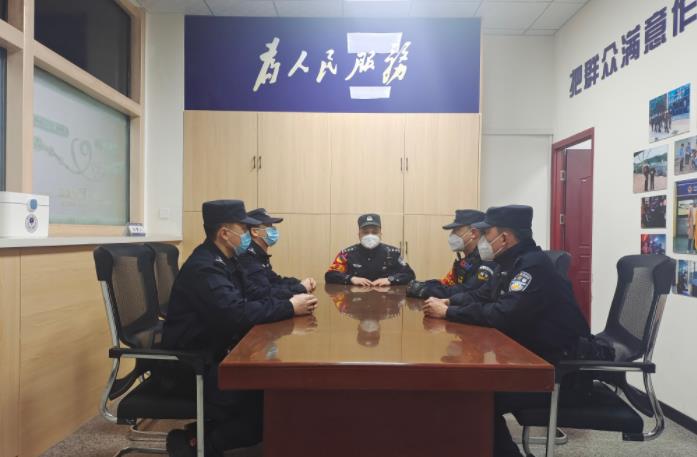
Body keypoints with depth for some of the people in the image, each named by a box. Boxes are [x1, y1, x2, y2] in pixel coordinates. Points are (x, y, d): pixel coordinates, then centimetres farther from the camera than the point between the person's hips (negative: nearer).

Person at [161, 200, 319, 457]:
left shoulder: (225, 261, 9)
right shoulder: (204, 267, -22)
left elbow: (252, 298, 8)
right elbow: (236, 313, -34)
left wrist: (290, 301, -10)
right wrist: (290, 308, -25)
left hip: (215, 354, 9)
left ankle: (210, 431, 10)